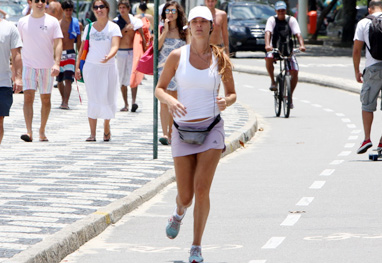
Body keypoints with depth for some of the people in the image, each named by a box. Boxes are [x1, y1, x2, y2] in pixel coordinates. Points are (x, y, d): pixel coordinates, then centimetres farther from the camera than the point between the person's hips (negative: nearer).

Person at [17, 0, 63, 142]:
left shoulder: (52, 21, 1)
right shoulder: (23, 22, 6)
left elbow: (58, 43, -4)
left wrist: (56, 63, -17)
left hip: (47, 66, 0)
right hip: (29, 65, 0)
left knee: (46, 99, 6)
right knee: (28, 97, -14)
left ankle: (42, 131, 19)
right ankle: (29, 132, -21)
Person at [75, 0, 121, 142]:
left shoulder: (113, 27, -1)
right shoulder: (89, 27, 8)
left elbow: (115, 46, -15)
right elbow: (82, 48, 13)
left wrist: (108, 56, -35)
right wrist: (77, 66, 6)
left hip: (108, 67, -1)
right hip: (91, 66, 1)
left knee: (108, 99, 0)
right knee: (93, 100, -3)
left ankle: (106, 127, 26)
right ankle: (92, 133, 0)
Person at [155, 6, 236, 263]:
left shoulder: (221, 58, 0)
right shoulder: (177, 56, -1)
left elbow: (232, 93, 10)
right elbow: (159, 89, 4)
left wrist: (226, 101, -13)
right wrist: (170, 100, -18)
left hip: (211, 128, -1)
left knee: (201, 189, -15)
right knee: (185, 196, 3)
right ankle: (179, 213, 42)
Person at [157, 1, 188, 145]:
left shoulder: (184, 32, 7)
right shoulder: (161, 29, 5)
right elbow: (157, 46, -9)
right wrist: (166, 30, -10)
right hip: (163, 68, -2)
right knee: (164, 102, -13)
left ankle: (170, 134, 15)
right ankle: (165, 134, -21)